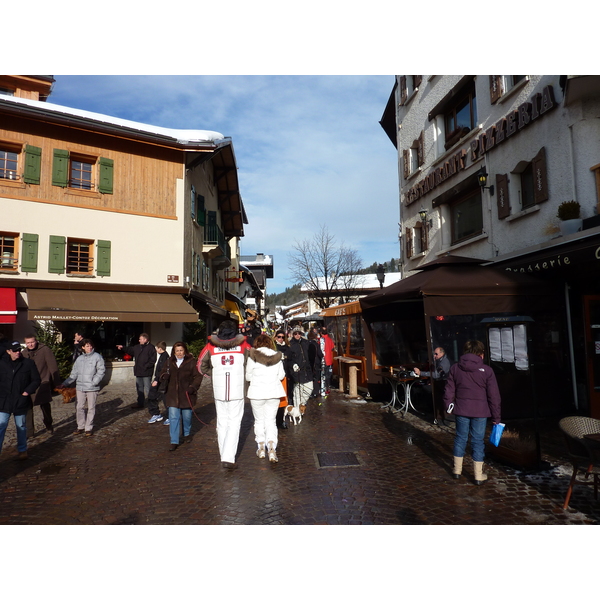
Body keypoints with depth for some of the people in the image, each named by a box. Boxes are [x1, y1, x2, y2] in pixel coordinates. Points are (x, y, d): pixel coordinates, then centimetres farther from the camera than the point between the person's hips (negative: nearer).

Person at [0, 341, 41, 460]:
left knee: (21, 427, 12)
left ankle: (22, 450, 26)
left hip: (21, 402, -1)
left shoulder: (28, 363, -5)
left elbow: (37, 380, -1)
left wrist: (27, 392, -10)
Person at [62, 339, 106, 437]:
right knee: (79, 407, 8)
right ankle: (80, 426, 22)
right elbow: (74, 373, 15)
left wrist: (94, 381, -16)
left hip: (92, 388, -4)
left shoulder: (97, 357, -2)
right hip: (80, 387, 4)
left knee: (91, 408, 4)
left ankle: (89, 428, 14)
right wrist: (65, 383, 8)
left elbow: (101, 370, -6)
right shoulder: (79, 359, 11)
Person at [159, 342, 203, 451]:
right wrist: (164, 376, -10)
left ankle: (187, 434, 39)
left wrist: (193, 387, -19)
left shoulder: (191, 362, -5)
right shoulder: (169, 362, 6)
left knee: (187, 416, 13)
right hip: (172, 395, 2)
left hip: (186, 394, -2)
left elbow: (198, 376, -4)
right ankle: (174, 442, 3)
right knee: (173, 418, -3)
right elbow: (163, 374, 14)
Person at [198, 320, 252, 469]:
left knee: (222, 423, 15)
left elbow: (201, 366, 8)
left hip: (218, 392, 2)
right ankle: (228, 458, -4)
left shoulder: (210, 347, -1)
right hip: (237, 392, -2)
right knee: (234, 423, 4)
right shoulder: (244, 346, -3)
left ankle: (224, 455, 24)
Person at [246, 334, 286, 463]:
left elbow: (248, 376, -2)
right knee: (271, 421, 8)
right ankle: (272, 448, -6)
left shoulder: (252, 356, -6)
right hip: (274, 391, 2)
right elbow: (281, 375, 4)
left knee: (259, 420, 15)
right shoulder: (277, 356, 1)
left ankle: (261, 448, 18)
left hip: (257, 392, -2)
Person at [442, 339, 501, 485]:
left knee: (460, 438, 14)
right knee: (477, 441, 6)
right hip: (480, 412, -2)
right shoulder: (486, 370, -6)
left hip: (461, 410, 2)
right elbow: (494, 395, -4)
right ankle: (478, 476, 15)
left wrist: (448, 406, 16)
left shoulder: (455, 368, 1)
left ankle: (457, 470, 24)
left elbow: (449, 390, 4)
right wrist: (496, 416, 3)